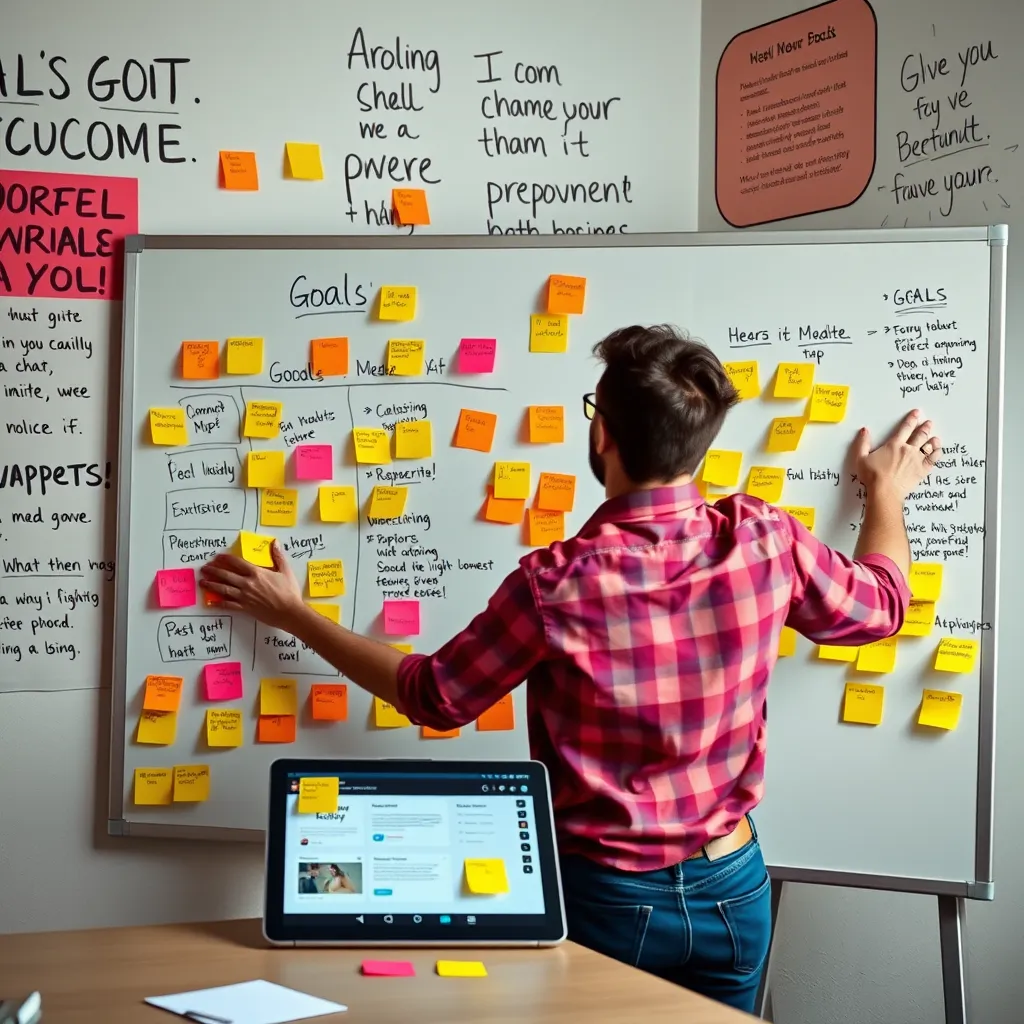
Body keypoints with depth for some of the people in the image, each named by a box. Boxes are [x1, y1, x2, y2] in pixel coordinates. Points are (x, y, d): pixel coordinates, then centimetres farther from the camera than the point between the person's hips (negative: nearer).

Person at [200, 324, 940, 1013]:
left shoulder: (558, 584, -23)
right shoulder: (764, 538, -13)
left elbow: (433, 698, -7)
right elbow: (879, 606, 8)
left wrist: (293, 615, 4)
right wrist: (887, 493, 27)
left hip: (610, 896, -3)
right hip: (732, 888, 4)